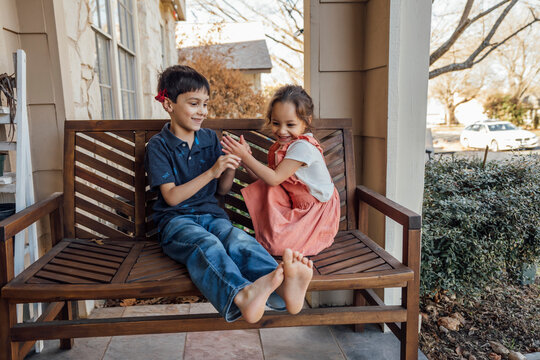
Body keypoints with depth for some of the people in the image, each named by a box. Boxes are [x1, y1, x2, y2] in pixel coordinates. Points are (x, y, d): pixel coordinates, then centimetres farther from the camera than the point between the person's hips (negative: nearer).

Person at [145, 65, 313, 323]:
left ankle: (283, 288, -61)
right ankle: (243, 295, -68)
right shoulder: (158, 145, 1)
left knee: (239, 240, -32)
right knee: (207, 244, -38)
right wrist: (211, 172, -17)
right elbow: (171, 197, -9)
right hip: (176, 220, -3)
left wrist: (232, 166, -4)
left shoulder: (210, 139, 15)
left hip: (211, 214, 3)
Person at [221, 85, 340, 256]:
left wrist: (245, 156, -23)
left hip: (318, 211, -8)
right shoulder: (281, 145, 2)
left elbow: (274, 178, -25)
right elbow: (265, 177, -2)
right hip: (297, 204, 8)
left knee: (276, 244, -22)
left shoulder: (302, 146, -26)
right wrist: (246, 157, -14)